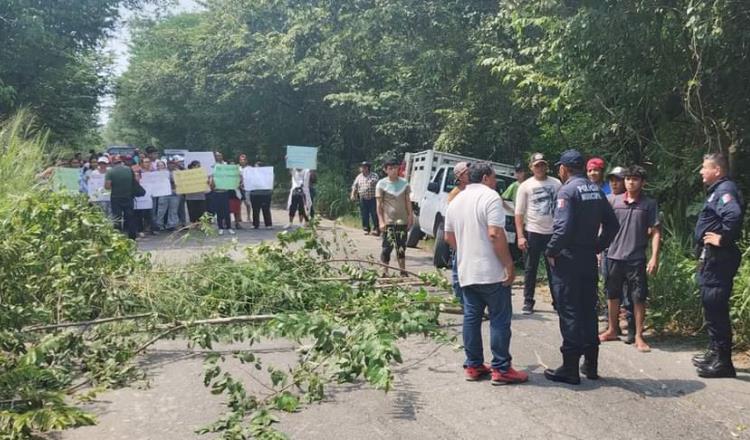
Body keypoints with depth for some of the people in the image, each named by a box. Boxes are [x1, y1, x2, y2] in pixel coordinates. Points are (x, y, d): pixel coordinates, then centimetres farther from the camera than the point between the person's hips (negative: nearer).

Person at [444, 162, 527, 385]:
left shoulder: (456, 200, 13)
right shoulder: (490, 197, -11)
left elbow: (449, 237, 17)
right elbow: (495, 234, -21)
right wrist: (509, 265, -15)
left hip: (466, 272, 7)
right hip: (492, 272, -7)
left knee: (471, 318, 11)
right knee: (499, 320, 1)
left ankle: (473, 366, 16)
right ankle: (501, 369, 5)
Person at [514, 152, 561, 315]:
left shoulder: (556, 183, 6)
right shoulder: (525, 186, 0)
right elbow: (519, 213, -2)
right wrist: (520, 236, -10)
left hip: (553, 232, 2)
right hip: (532, 233, -2)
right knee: (530, 269, 5)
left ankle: (557, 301, 18)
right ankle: (528, 302, 14)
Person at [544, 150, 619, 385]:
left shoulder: (567, 191, -14)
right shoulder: (596, 190, 9)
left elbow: (563, 227, -23)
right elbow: (612, 224, 11)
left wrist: (551, 252, -11)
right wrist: (598, 246, 15)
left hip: (568, 260, -7)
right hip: (589, 259, 7)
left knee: (569, 313, -1)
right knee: (588, 311, 15)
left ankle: (570, 368, 4)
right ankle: (591, 364, 23)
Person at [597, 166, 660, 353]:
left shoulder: (649, 204, -2)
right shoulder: (615, 201, 3)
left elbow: (655, 232, -2)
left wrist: (654, 257, -10)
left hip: (636, 258, -2)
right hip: (614, 256, 3)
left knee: (639, 297, 1)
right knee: (613, 295, 14)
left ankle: (639, 336, 13)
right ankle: (612, 330, 29)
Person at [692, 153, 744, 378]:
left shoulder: (725, 189, -14)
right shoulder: (717, 190, 18)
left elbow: (734, 214, -33)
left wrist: (723, 238, -23)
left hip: (718, 258, -11)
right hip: (712, 258, 11)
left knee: (716, 308, -8)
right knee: (711, 306, 17)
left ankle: (723, 361, -4)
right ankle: (715, 353, 27)